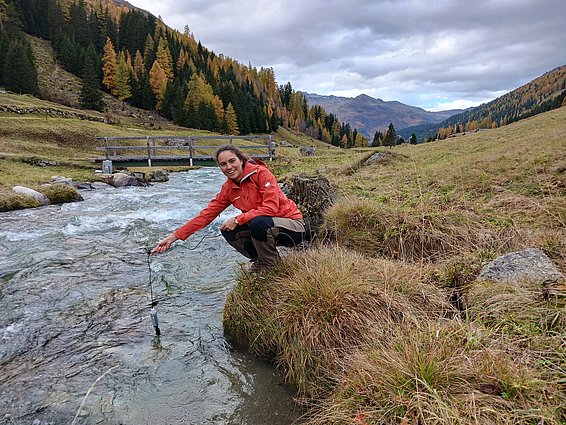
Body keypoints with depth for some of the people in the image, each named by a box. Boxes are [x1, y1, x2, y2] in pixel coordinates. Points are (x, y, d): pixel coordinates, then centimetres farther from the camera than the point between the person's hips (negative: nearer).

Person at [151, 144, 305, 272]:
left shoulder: (261, 173, -18)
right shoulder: (228, 188, 0)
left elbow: (271, 207, -26)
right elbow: (207, 214, -1)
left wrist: (238, 219, -23)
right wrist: (174, 237, -5)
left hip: (292, 226, -6)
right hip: (260, 226, 6)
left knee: (259, 222, -34)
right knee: (229, 231, -12)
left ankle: (269, 264, -6)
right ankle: (261, 260, 9)